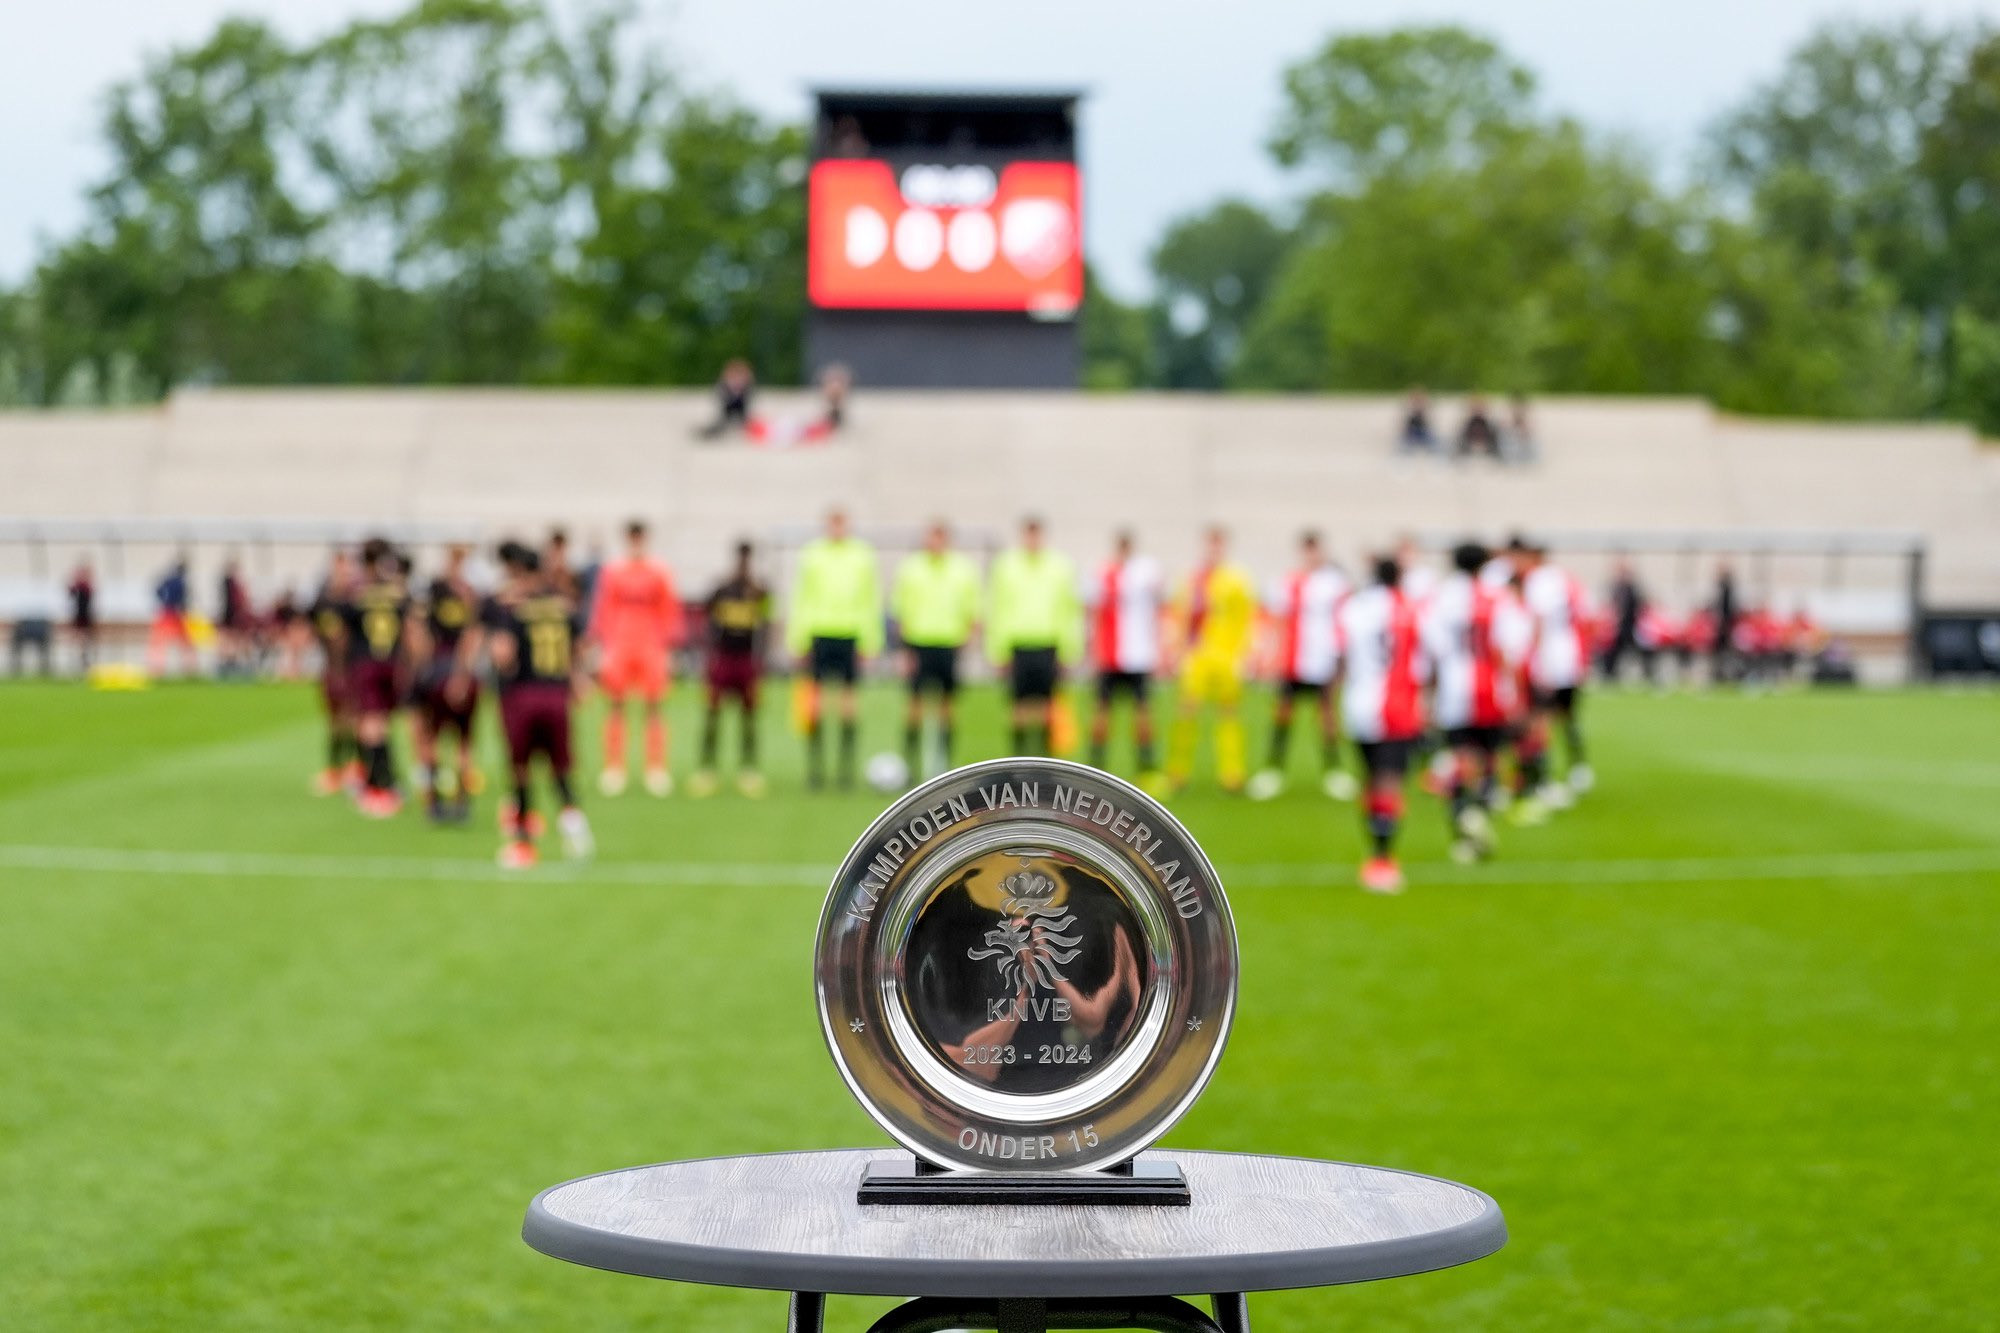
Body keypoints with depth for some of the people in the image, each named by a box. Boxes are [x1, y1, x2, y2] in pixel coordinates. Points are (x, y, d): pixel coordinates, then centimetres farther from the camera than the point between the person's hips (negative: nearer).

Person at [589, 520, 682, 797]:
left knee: (653, 707, -1)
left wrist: (668, 647, 1)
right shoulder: (611, 572, 5)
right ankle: (613, 768, 4)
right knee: (615, 706, -1)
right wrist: (601, 647, 0)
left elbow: (670, 614, 6)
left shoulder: (659, 573, 4)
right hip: (618, 646, 1)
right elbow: (601, 612, 6)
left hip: (651, 648, -1)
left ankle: (657, 769, 1)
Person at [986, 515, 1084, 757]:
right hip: (1017, 645, 0)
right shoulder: (1006, 565, 7)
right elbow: (995, 610, 8)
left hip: (1049, 648, 0)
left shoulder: (1060, 565, 6)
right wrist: (997, 652, 2)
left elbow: (1071, 610, 8)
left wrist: (1069, 651, 3)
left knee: (1047, 707, -2)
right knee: (1020, 707, -1)